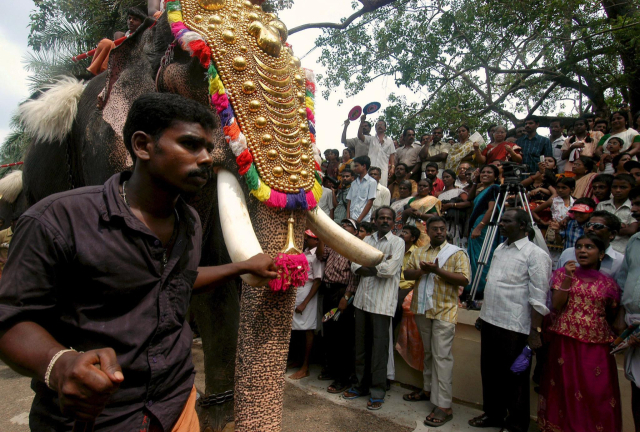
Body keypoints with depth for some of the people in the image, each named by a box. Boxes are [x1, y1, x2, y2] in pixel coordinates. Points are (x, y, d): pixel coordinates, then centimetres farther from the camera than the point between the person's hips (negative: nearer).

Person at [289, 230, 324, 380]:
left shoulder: (316, 256, -12)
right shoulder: (305, 252, 11)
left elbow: (317, 282, -15)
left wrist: (304, 303, -17)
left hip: (308, 295, -7)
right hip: (296, 293, 7)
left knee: (307, 330, 1)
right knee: (295, 328, 11)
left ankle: (305, 368, 10)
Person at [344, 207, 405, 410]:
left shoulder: (397, 242, -2)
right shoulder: (366, 240, 14)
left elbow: (389, 269, -15)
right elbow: (355, 266, 4)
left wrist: (367, 268, -4)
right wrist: (377, 269, -11)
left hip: (382, 302, -5)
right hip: (362, 299, 5)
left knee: (379, 347, 0)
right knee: (361, 345, 13)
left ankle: (377, 391, 14)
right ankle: (362, 384, 28)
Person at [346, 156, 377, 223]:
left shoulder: (372, 182, 0)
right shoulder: (354, 183, 17)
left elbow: (370, 202, -6)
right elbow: (349, 201, 14)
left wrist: (359, 219, -12)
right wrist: (348, 218, -1)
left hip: (364, 220, -5)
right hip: (352, 218, 5)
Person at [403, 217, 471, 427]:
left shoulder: (457, 253, -3)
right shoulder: (419, 252, 13)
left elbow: (464, 279, -12)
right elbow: (407, 273, 6)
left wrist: (437, 270, -21)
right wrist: (423, 270, -14)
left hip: (444, 311, -5)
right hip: (422, 309, 5)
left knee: (442, 356, -5)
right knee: (428, 352, 17)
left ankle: (444, 406, 0)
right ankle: (428, 389, 32)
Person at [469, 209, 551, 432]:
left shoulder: (535, 254, -11)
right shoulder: (499, 249, 12)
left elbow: (538, 298, -14)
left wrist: (534, 331, -17)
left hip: (515, 328, -7)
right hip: (490, 322, 7)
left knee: (514, 377, 8)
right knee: (490, 372, 18)